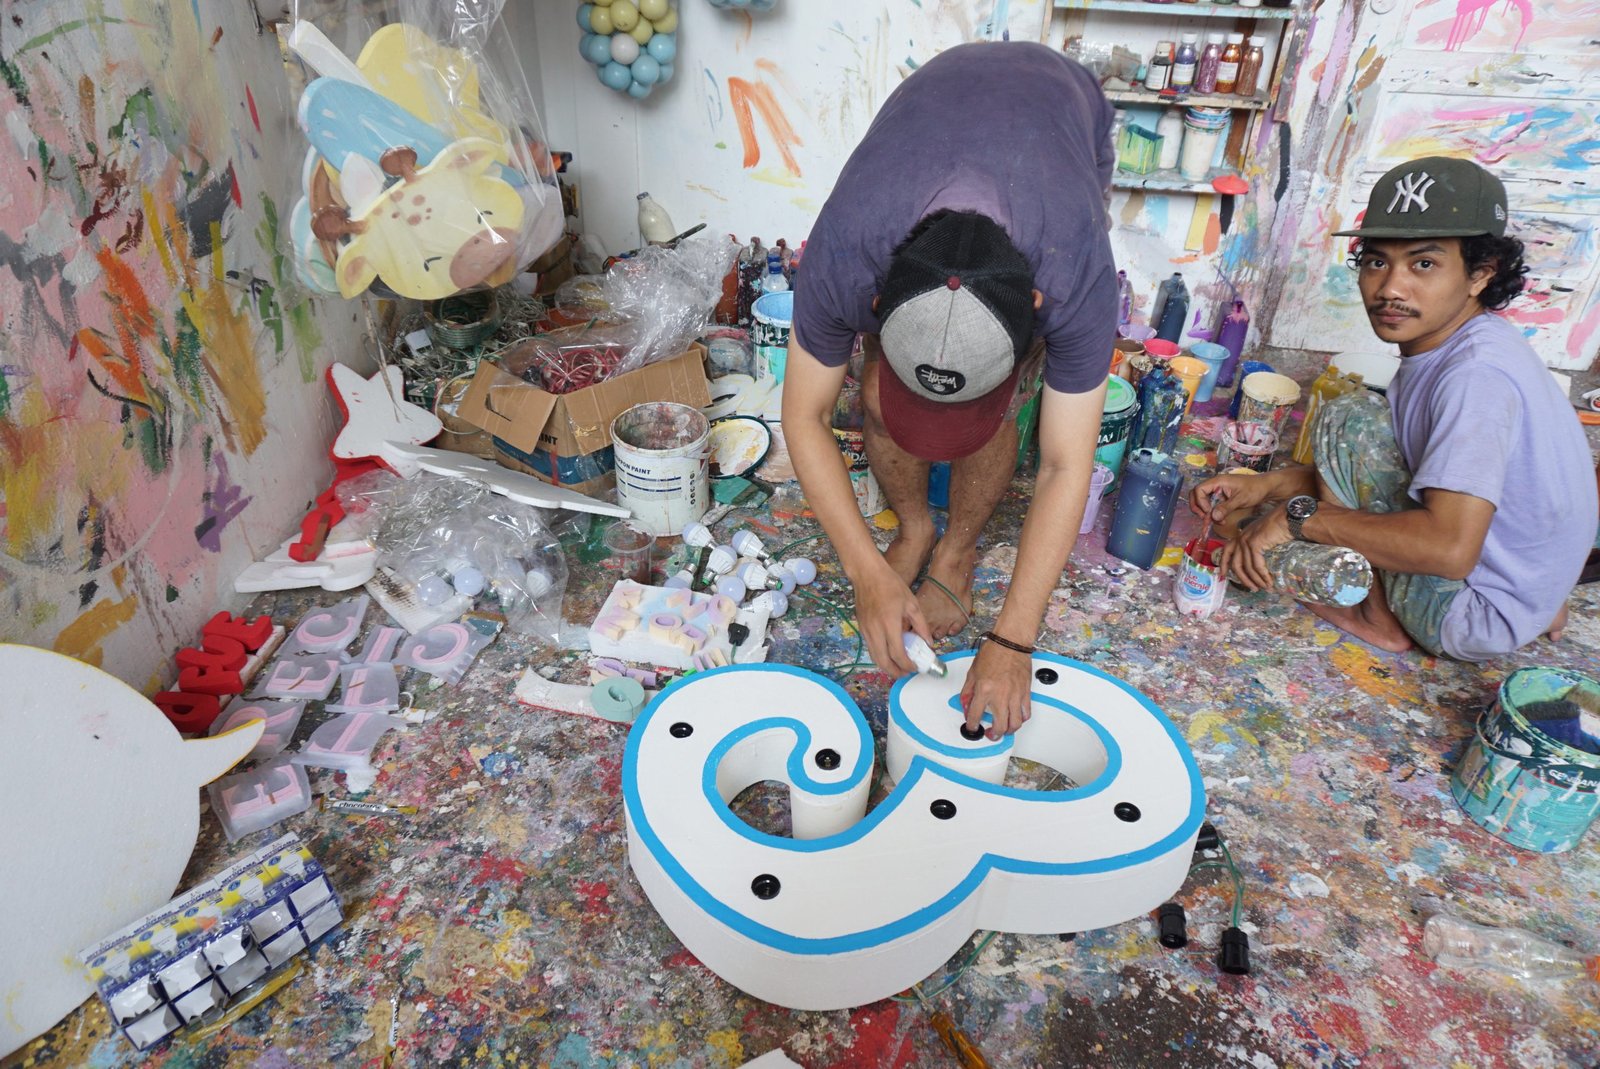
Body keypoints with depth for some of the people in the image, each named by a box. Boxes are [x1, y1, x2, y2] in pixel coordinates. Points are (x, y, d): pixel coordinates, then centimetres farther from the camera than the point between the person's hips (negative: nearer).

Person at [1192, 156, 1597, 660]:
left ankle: (1377, 616, -3)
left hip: (1474, 618, -9)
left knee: (1350, 417, -17)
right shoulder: (1441, 346, 2)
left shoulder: (1479, 374, -25)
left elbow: (1449, 549, -34)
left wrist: (1298, 515, -25)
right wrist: (1266, 485, 0)